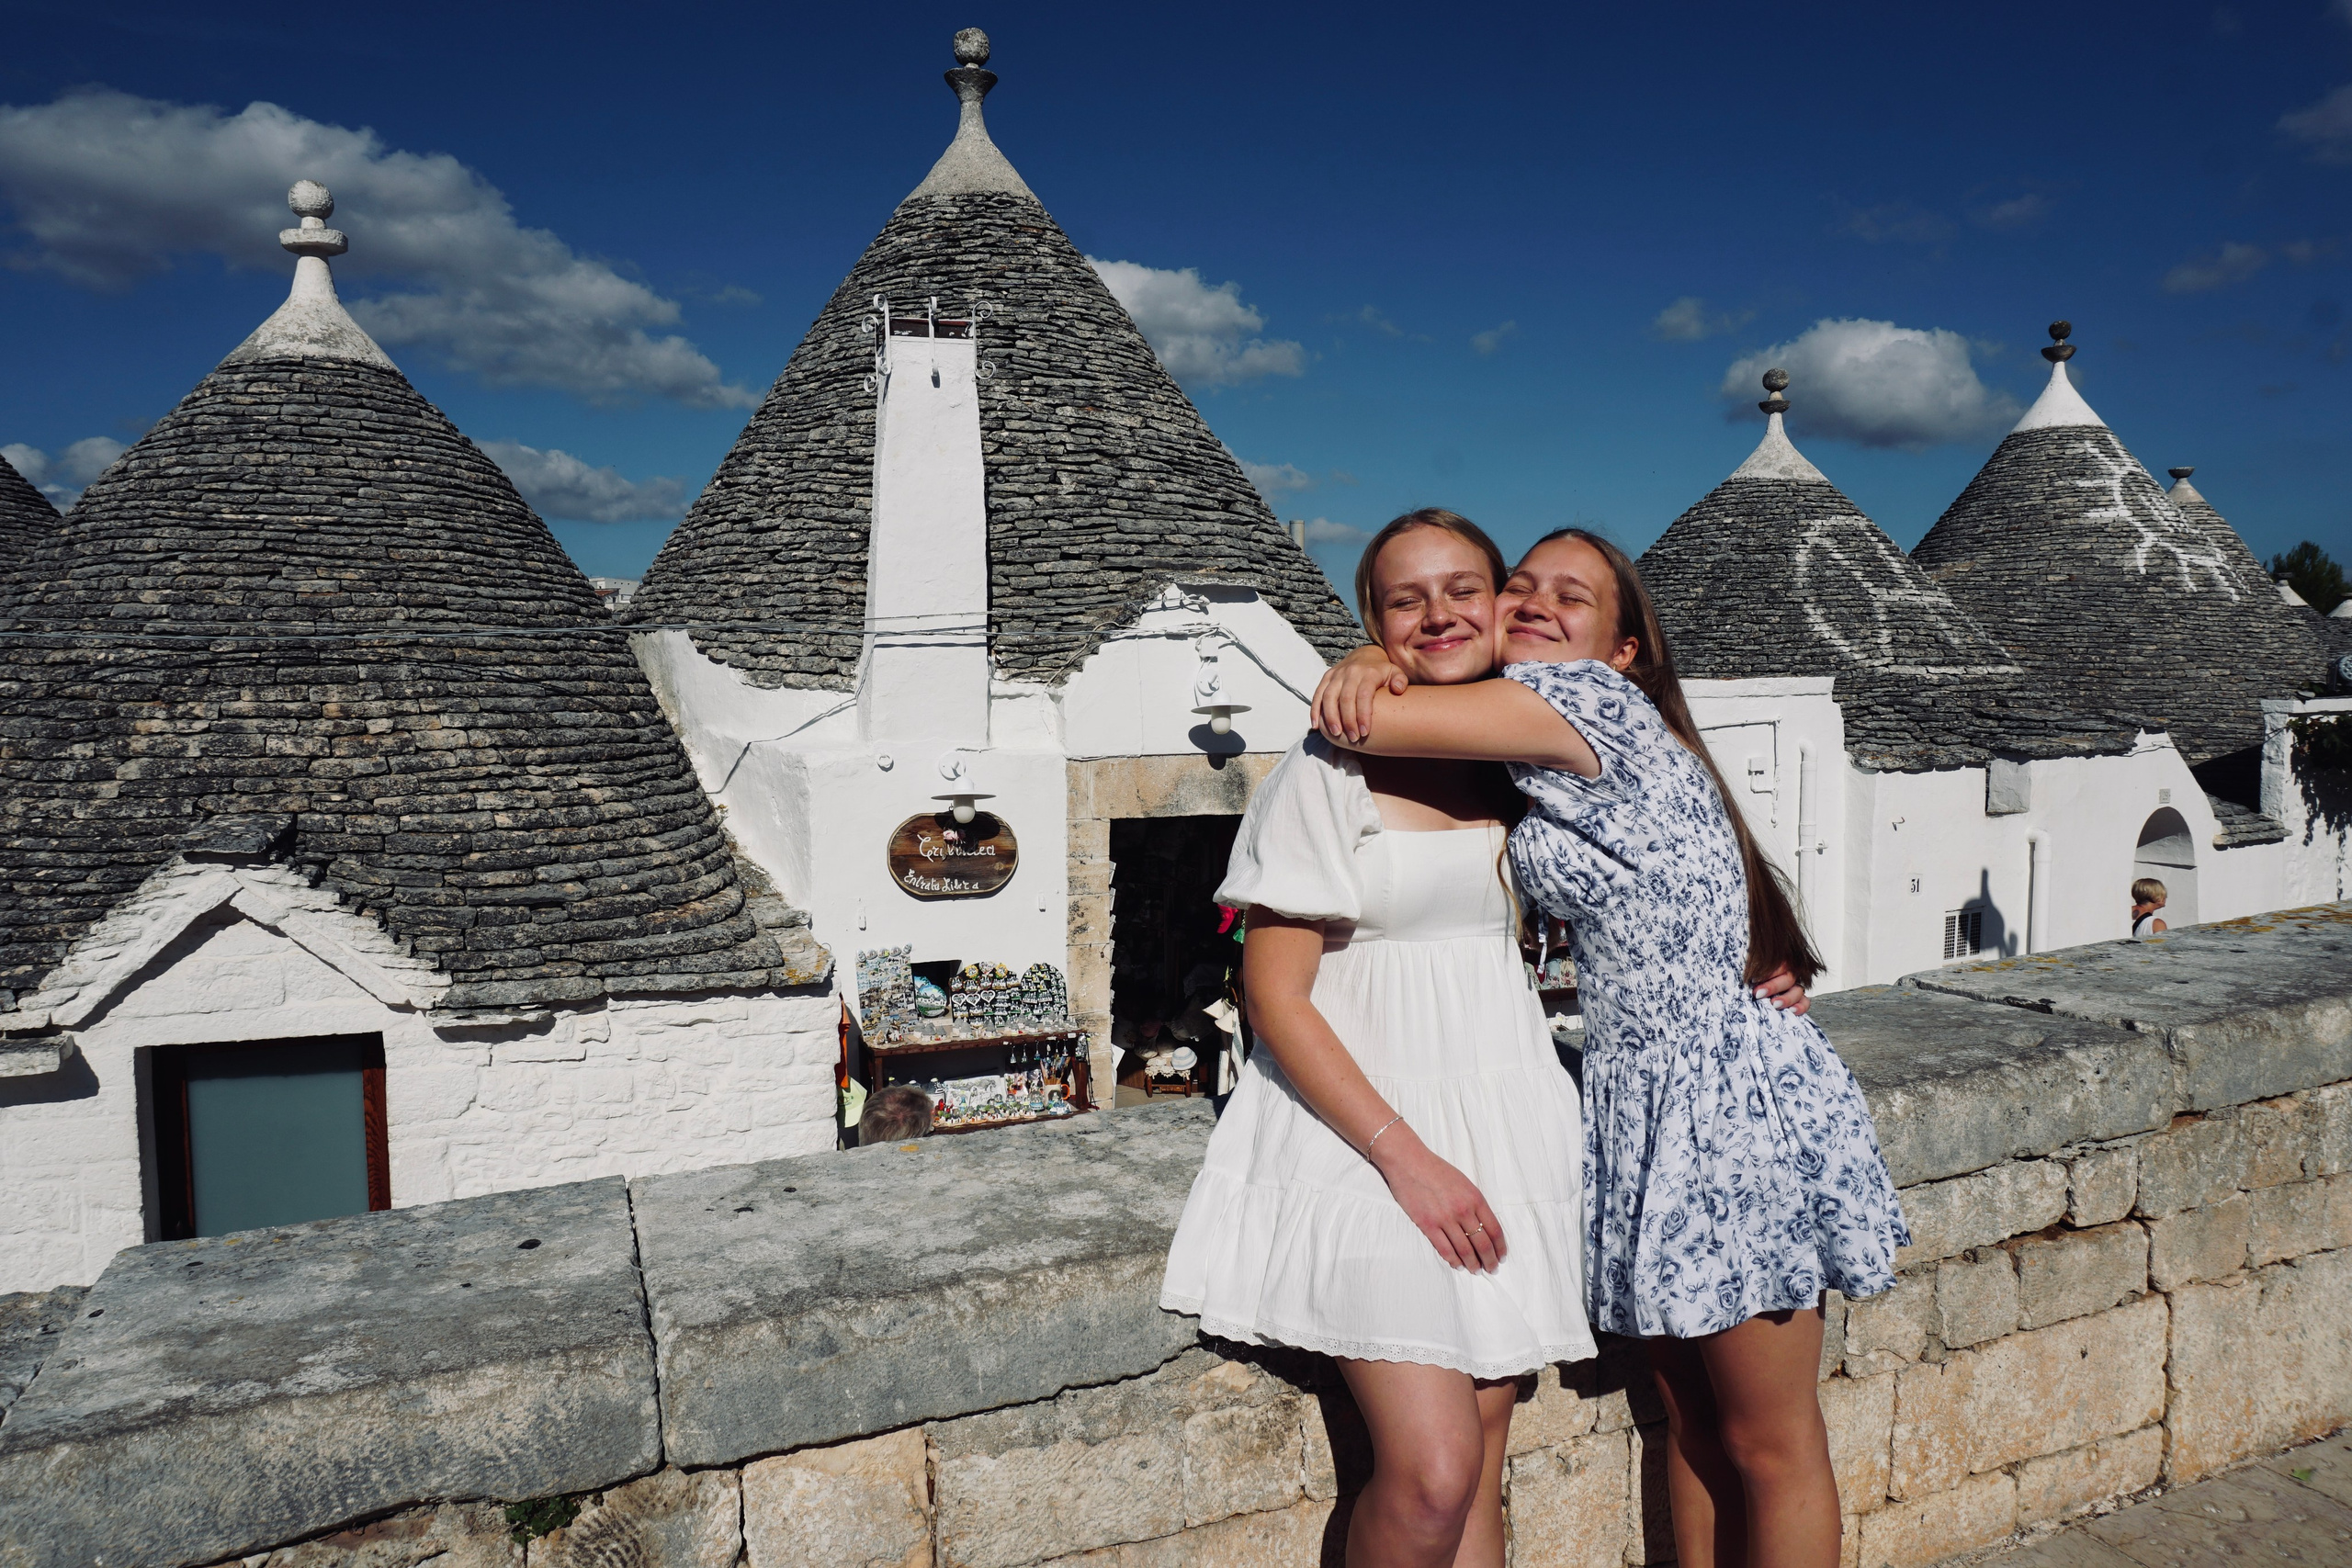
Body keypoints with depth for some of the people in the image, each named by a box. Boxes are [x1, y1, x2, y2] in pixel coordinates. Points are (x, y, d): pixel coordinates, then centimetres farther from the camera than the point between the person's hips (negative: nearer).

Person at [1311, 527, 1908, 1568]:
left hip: (1732, 1100, -9)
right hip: (1643, 1099, 9)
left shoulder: (1589, 702, -16)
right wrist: (1372, 661, -7)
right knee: (1688, 1417, 21)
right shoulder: (1527, 747, 9)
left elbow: (1363, 721, -21)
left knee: (1769, 1444, 10)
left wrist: (1360, 692, 3)